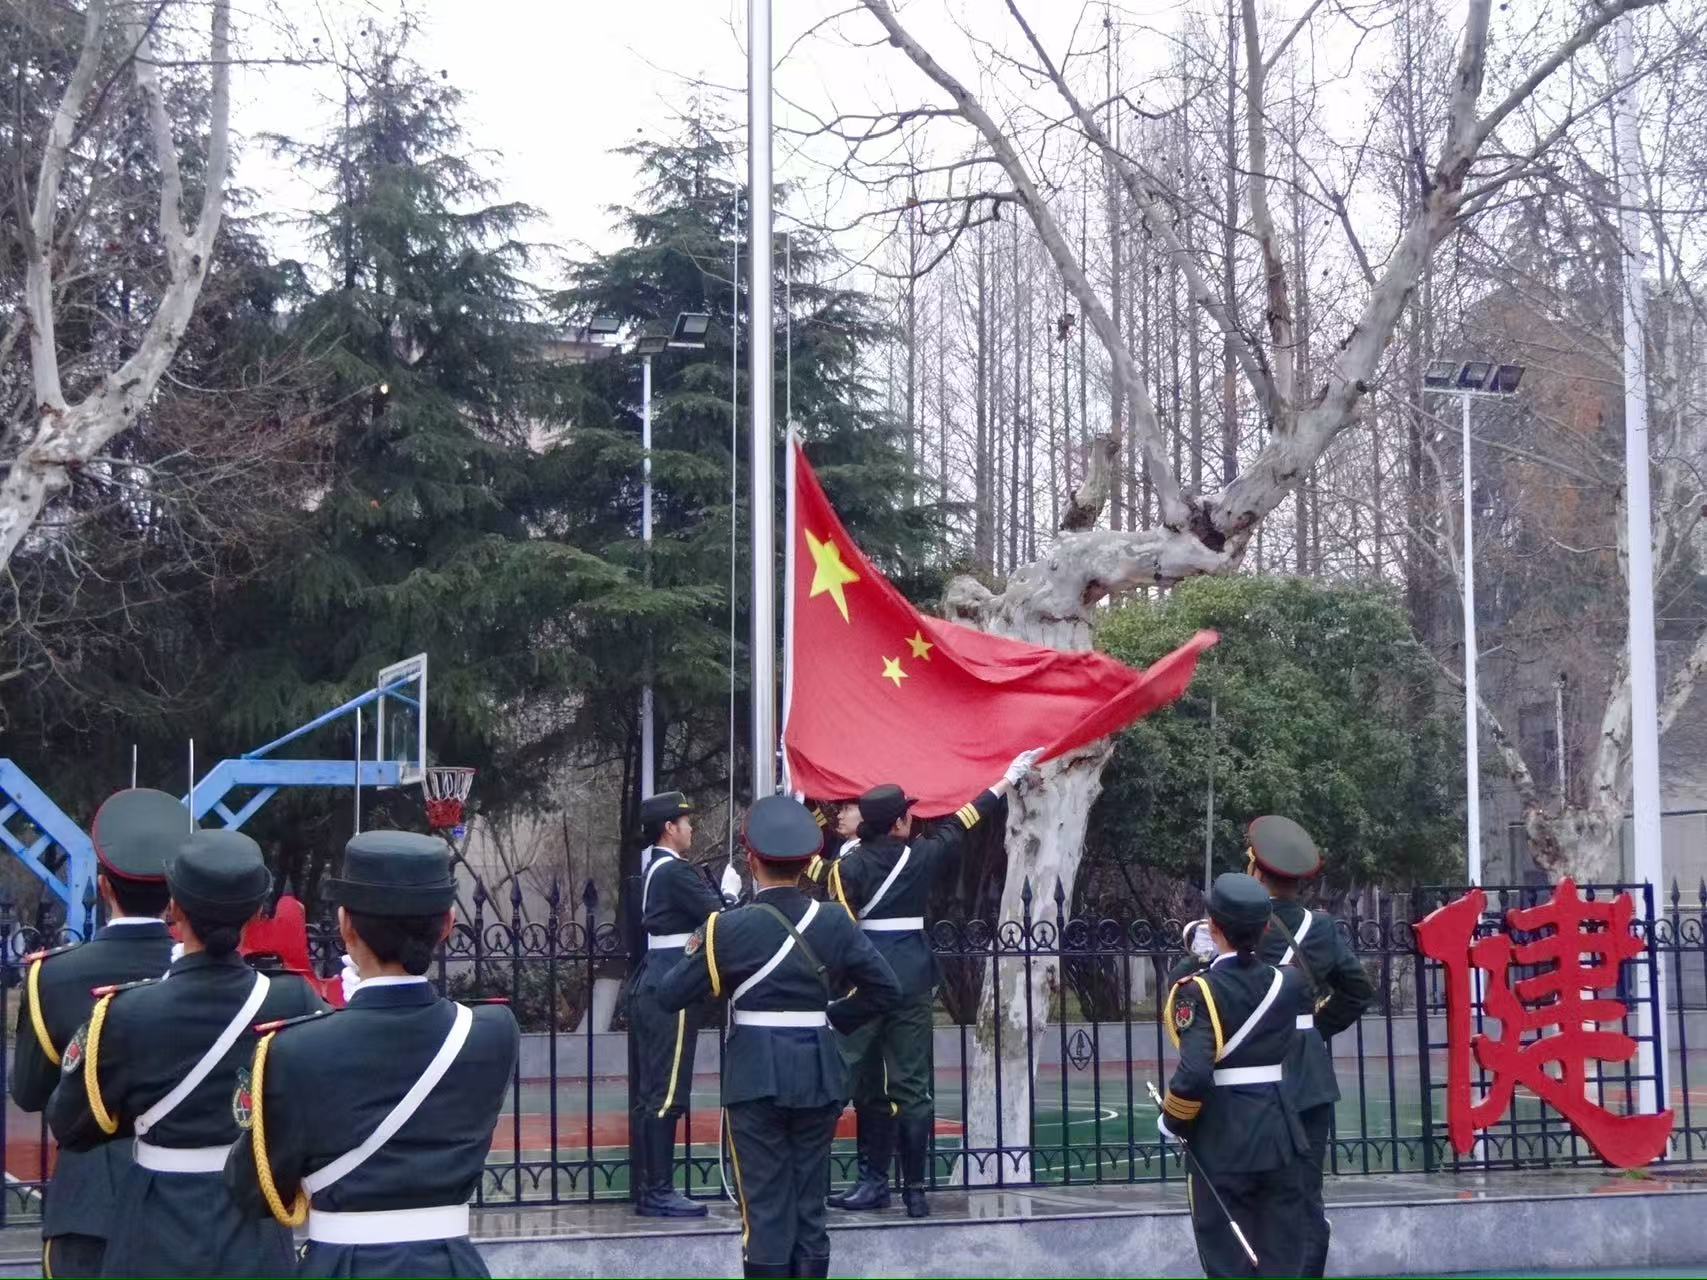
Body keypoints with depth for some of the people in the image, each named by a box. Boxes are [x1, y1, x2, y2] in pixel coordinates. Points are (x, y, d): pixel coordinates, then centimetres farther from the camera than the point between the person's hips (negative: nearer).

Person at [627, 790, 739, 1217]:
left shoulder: (649, 869, 15)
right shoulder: (675, 871, -14)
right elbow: (718, 917, -14)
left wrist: (720, 895, 7)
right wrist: (730, 891, 3)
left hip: (650, 988, 10)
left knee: (649, 1094, 11)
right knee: (666, 1095, -7)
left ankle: (647, 1189, 16)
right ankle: (659, 1192, -5)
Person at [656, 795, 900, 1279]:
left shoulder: (729, 927, -10)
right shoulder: (833, 921, -2)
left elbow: (671, 995, -6)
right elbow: (885, 988, 0)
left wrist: (694, 953, 12)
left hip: (756, 1079, -3)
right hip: (818, 1077, 3)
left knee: (766, 1210, 3)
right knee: (810, 1207, 11)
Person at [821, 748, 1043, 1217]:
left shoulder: (848, 866, -5)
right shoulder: (920, 857, 1)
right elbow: (962, 824, 16)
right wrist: (1006, 780, 30)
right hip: (913, 981, 2)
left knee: (868, 1084, 7)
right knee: (912, 1085, 4)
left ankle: (875, 1181, 7)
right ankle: (914, 1189, 3)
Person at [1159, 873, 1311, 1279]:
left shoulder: (1200, 990, -16)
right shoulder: (1289, 983, -1)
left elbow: (1193, 1074, -25)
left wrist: (1171, 1122, -8)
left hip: (1220, 1143, -5)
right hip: (1279, 1138, 5)